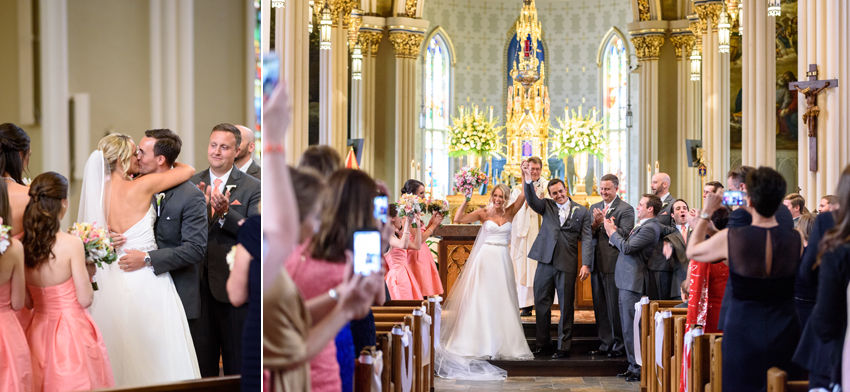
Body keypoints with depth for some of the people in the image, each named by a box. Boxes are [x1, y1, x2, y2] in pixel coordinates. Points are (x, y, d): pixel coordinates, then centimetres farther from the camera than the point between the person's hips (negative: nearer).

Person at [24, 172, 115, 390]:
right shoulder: (71, 244, -18)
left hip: (39, 330, 5)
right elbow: (85, 299, -15)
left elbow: (25, 300, 4)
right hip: (72, 331, -5)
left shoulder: (23, 245, -4)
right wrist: (88, 274, 3)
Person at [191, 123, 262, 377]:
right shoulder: (191, 184, 7)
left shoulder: (252, 188, -3)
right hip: (199, 285, 3)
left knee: (238, 364, 8)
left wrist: (225, 213, -26)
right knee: (202, 359, 12)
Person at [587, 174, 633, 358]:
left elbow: (624, 234, -16)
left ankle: (618, 345, 6)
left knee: (615, 306, -3)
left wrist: (604, 222, -16)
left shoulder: (625, 209, -4)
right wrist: (595, 223, -10)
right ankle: (606, 344, 18)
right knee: (600, 307, 10)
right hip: (597, 264, 7)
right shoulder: (594, 208, 15)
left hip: (614, 264, -6)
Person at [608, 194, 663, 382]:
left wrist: (612, 231, -7)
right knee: (628, 326, 14)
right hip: (627, 280, 11)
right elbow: (625, 247, 17)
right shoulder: (642, 226, 18)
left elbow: (627, 248, -21)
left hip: (633, 281, -11)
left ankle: (640, 368, -4)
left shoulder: (650, 228, -16)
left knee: (631, 326, -9)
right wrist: (613, 232, 6)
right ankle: (634, 365, 21)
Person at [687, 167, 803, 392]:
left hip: (743, 331, -2)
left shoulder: (730, 238, -14)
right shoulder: (796, 239, -8)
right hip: (784, 331, 2)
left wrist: (706, 213, 14)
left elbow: (692, 251, 5)